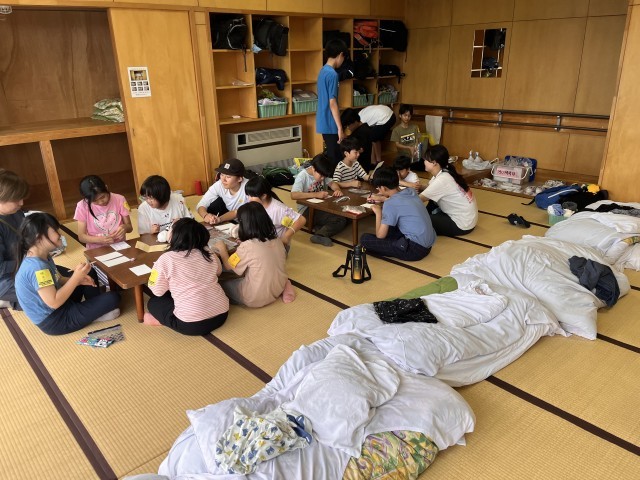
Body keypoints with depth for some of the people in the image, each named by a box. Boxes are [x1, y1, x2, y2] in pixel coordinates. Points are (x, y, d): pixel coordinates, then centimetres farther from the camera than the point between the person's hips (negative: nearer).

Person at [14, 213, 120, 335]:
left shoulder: (43, 257, 0)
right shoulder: (37, 267, -30)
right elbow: (54, 302, -29)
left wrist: (78, 279, -4)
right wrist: (76, 277, -24)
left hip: (58, 306, 10)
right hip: (53, 321, -10)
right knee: (113, 298, -16)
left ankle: (95, 308, 10)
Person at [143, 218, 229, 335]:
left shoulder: (166, 259, -9)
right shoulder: (209, 254, 2)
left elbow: (158, 291, 1)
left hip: (192, 325, -5)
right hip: (221, 315, 5)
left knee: (153, 302, 21)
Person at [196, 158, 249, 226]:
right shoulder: (219, 185, -17)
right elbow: (201, 205, -19)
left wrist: (220, 219, -44)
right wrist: (205, 215, -43)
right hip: (228, 220, 2)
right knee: (217, 202, -21)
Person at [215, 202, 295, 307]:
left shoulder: (247, 247, -23)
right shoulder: (277, 241, -6)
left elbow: (229, 266, -6)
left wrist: (222, 249, 12)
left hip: (256, 299, -5)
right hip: (279, 289, 5)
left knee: (223, 285, 16)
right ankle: (284, 288, 11)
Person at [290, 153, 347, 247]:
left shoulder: (321, 173, 3)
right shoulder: (302, 176, -17)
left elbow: (331, 183, 13)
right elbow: (294, 195, -30)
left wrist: (337, 189, -12)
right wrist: (316, 194, -35)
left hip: (321, 207, 8)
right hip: (307, 211, -8)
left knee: (343, 219, -11)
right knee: (338, 219, -23)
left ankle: (320, 232, -20)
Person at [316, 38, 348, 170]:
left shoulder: (322, 71, 12)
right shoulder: (332, 74, -18)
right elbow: (332, 103, -21)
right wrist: (340, 128, -20)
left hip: (324, 122, 10)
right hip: (330, 124, -10)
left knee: (331, 156, 17)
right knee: (335, 159, -2)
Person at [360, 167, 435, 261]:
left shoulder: (389, 204, -17)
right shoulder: (411, 191, 5)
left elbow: (380, 235, -11)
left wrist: (378, 213, 0)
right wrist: (384, 198, 33)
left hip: (415, 249, -9)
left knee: (365, 239, -9)